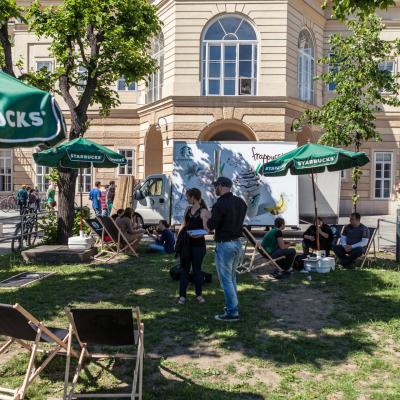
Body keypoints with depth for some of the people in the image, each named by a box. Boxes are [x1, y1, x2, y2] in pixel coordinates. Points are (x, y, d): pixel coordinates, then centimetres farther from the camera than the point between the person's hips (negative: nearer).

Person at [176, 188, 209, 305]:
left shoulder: (203, 211, -7)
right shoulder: (187, 210, 10)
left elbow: (205, 229, -13)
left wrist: (199, 234, -34)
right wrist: (178, 239, 11)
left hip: (198, 244, -4)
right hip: (186, 244, 5)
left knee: (197, 269, 7)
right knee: (184, 269, 6)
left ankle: (199, 294, 22)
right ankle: (182, 295, 12)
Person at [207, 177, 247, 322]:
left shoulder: (220, 204, -18)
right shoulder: (240, 202, 6)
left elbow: (211, 226, -17)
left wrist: (207, 218, 2)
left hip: (224, 245, -8)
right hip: (238, 243, 8)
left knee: (226, 279, 0)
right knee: (232, 277, 21)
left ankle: (232, 312, 3)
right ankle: (233, 306, 30)